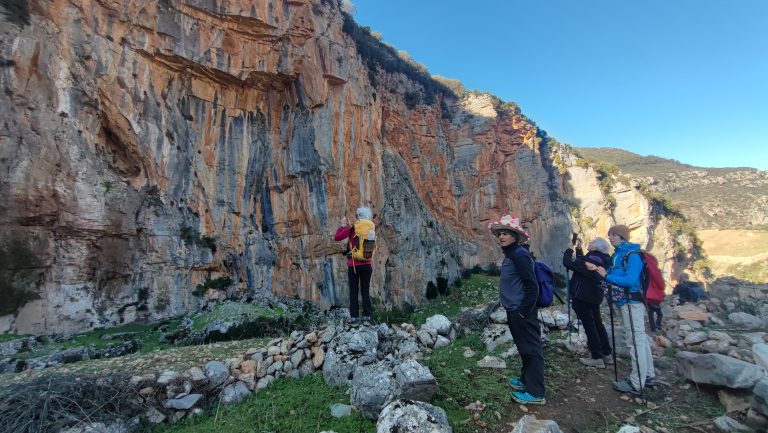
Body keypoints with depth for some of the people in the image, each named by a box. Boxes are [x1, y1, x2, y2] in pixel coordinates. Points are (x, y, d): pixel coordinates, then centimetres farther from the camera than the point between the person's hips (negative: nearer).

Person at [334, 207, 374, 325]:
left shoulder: (352, 229, -10)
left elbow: (337, 238, -2)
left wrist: (343, 225, 9)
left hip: (353, 265, -3)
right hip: (367, 265, 3)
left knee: (353, 292, 5)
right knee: (365, 291, 9)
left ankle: (354, 317, 4)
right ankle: (367, 317, 8)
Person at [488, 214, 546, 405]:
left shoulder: (520, 255, -19)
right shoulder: (510, 254, 9)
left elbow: (532, 287, -22)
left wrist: (524, 311, -18)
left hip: (522, 313, -10)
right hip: (514, 311, 10)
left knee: (531, 349, 3)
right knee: (524, 348, 22)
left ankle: (536, 393, 15)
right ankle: (526, 380, 38)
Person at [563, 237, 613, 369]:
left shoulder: (591, 258, -20)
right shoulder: (601, 259, 6)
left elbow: (568, 263, -22)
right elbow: (582, 263, 20)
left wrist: (570, 249, -9)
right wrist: (578, 248, 13)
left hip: (582, 296, -9)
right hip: (594, 296, 9)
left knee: (589, 326, -2)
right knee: (598, 324, 17)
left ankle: (597, 358, 3)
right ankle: (607, 354, 25)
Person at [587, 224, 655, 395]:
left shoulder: (632, 256, -16)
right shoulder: (617, 254, 12)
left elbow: (630, 280, -25)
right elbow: (614, 274, 19)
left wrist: (606, 276, -21)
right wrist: (598, 269, 6)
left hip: (632, 302, -10)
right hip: (627, 302, 10)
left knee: (635, 340, -4)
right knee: (640, 338, 17)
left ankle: (636, 383, 2)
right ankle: (648, 375, 30)